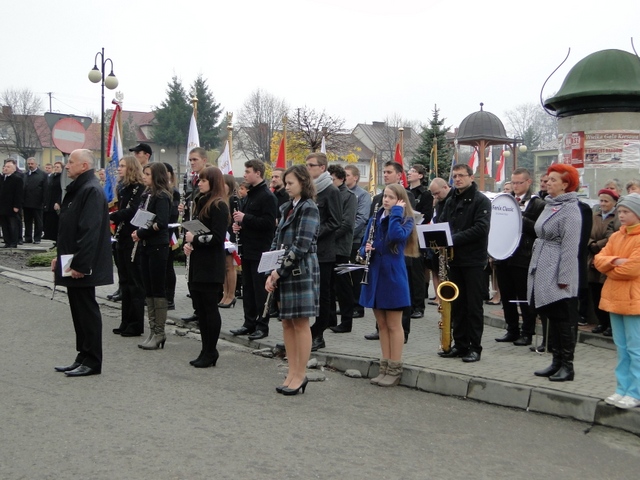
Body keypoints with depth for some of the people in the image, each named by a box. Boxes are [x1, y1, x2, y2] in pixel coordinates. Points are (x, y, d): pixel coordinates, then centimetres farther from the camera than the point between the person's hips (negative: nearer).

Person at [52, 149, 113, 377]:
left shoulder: (91, 191, -16)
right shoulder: (76, 189, 16)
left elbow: (90, 231, -23)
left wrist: (80, 264, -24)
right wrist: (60, 256, 17)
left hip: (82, 265, -10)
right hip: (72, 263, 10)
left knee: (87, 311, -2)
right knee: (79, 310, 14)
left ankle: (92, 362, 7)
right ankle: (83, 357, 22)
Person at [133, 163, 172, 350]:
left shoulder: (162, 196, -10)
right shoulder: (146, 195, 13)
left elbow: (161, 223, -19)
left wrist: (141, 233, -11)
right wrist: (138, 233, -3)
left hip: (158, 247, -8)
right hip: (145, 246, 8)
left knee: (158, 290, -2)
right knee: (148, 290, 10)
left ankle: (159, 333, 4)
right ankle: (153, 330, 17)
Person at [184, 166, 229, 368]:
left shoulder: (218, 206, -12)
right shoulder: (201, 202, 16)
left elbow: (217, 237, -19)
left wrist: (194, 239, -11)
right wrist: (188, 243, 3)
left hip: (211, 266, -9)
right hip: (197, 263, 9)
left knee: (210, 308, -2)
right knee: (200, 308, 12)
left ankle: (211, 353, 7)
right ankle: (206, 350, 20)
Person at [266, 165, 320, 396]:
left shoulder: (309, 208, -10)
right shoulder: (287, 208, 15)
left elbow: (301, 246, -17)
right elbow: (277, 241, 13)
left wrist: (279, 271, -15)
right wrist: (271, 273, 2)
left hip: (301, 272, -8)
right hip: (283, 272, 8)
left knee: (300, 323, -2)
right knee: (287, 323, 10)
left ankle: (300, 376, 7)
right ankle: (292, 372, 19)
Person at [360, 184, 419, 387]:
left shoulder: (405, 220, -5)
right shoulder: (374, 220, 10)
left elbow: (396, 236, -27)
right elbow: (364, 247, 13)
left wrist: (396, 212, -17)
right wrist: (366, 250, -10)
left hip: (393, 277, -5)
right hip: (374, 276, 5)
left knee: (393, 325, 1)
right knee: (381, 324, 11)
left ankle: (395, 369, 9)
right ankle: (384, 367, 19)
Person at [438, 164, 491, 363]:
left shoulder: (481, 200, -6)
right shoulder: (451, 201, 15)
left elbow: (481, 229, -17)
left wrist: (454, 238, -21)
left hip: (473, 261, -6)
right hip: (454, 259, 6)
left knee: (474, 306, 0)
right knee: (457, 305, 10)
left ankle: (475, 347, 7)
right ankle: (460, 344, 18)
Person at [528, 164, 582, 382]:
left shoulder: (570, 209, -12)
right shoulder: (550, 206, 15)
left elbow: (570, 246, -17)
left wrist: (564, 278, -20)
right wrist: (536, 270, 18)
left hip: (558, 275, -9)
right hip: (544, 272, 9)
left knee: (563, 319, -1)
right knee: (552, 317, 12)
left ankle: (567, 366, 7)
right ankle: (557, 361, 20)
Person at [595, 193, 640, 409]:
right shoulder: (616, 236, 14)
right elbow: (599, 259, 7)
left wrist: (610, 268, -4)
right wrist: (614, 261, -13)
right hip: (615, 298, 8)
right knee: (622, 348, 12)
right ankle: (623, 389, 19)